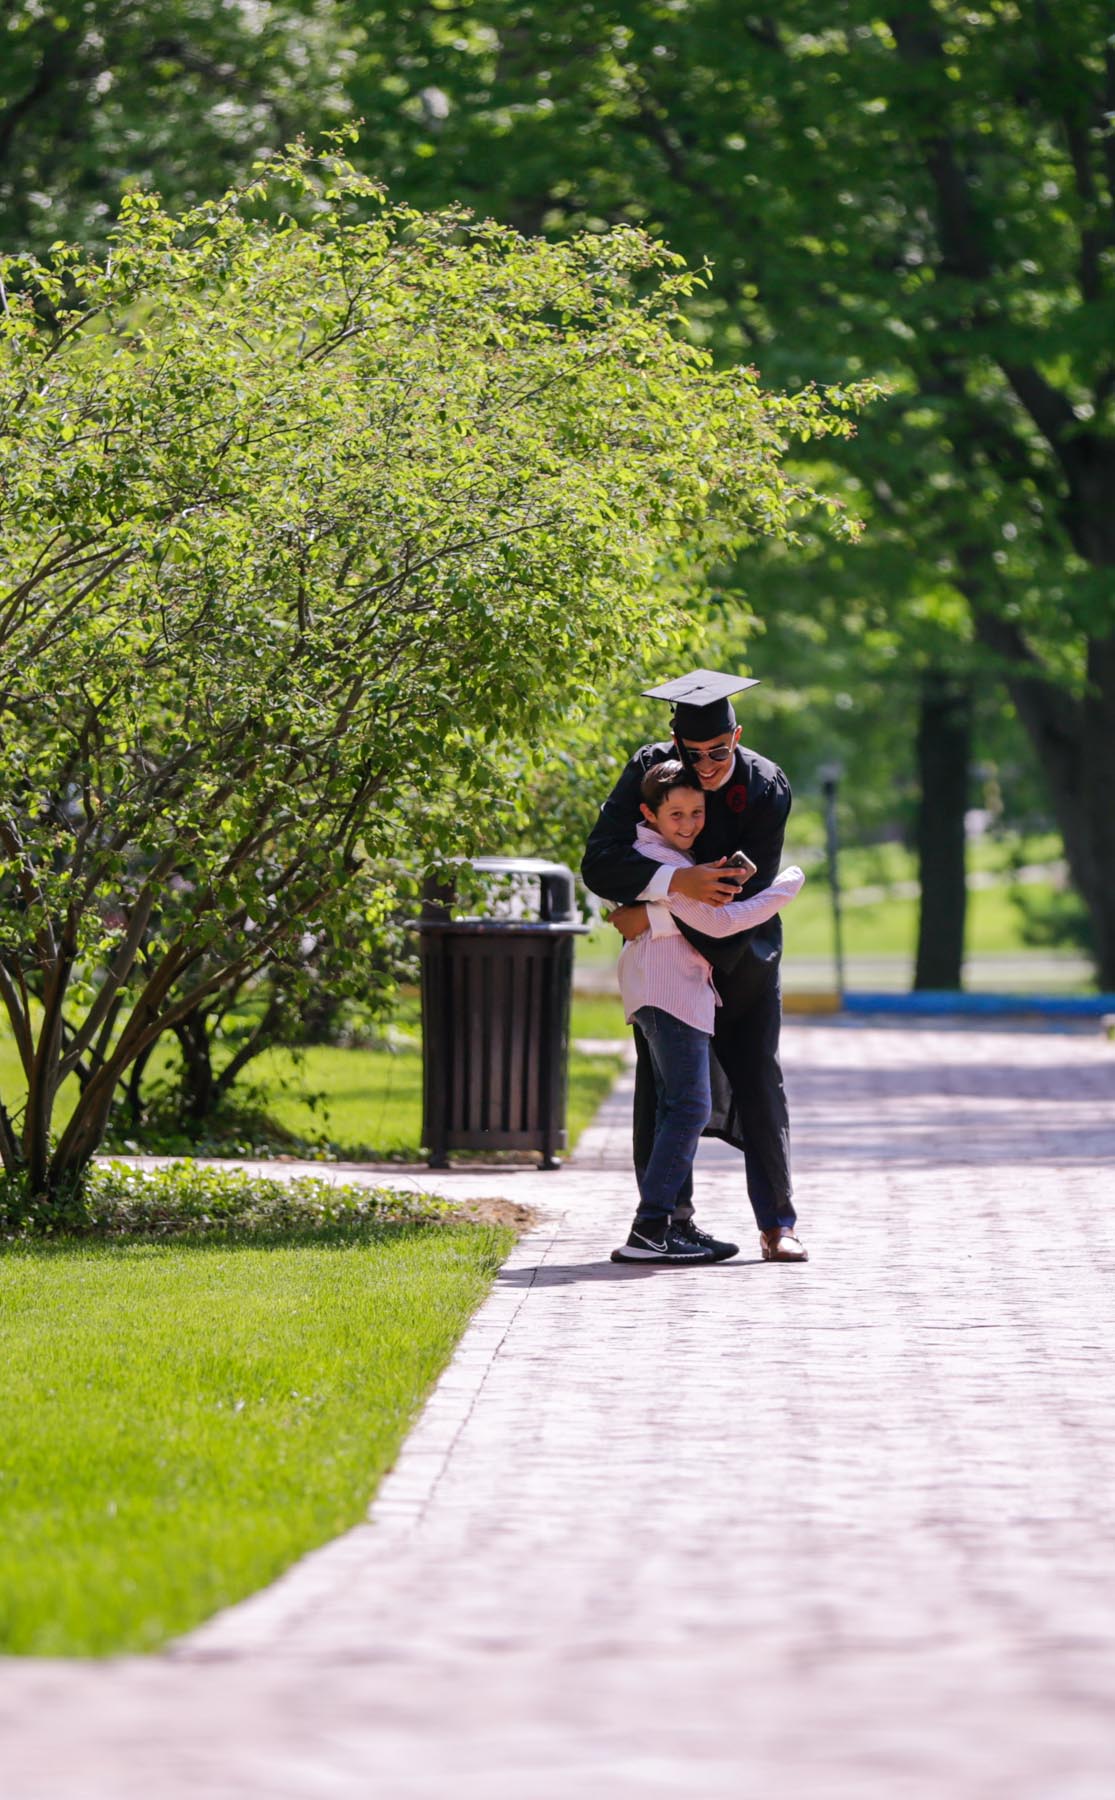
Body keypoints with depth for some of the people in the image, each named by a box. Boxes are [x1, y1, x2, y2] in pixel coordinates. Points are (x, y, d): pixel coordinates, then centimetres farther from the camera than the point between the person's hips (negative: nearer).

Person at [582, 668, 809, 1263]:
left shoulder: (766, 788, -20)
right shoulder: (649, 769, -17)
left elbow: (746, 888, -26)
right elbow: (599, 861, -25)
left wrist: (652, 914, -28)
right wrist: (675, 882, -41)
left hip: (741, 955, -1)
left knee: (757, 1084, -3)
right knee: (662, 1085, 0)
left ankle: (776, 1225, -1)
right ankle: (672, 1216, 9)